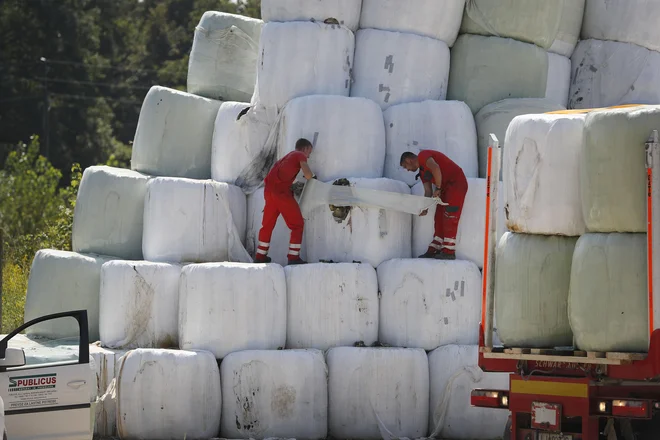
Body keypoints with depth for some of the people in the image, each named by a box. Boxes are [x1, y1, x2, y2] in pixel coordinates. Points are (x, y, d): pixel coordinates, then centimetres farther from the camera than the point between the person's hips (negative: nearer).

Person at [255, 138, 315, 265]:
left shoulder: (287, 157, 30)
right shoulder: (300, 155, 6)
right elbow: (307, 174, -9)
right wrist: (311, 177, 13)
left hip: (269, 190, 8)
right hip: (282, 191, -8)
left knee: (267, 224, 18)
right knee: (297, 224, 0)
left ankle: (260, 256, 22)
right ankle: (293, 257, -7)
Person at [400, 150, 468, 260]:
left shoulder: (422, 156, -8)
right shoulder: (422, 171, 19)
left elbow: (435, 168, -28)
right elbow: (428, 191, 13)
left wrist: (438, 189, -20)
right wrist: (425, 208, -2)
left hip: (456, 183, -10)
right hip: (446, 187, 10)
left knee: (449, 219, -11)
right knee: (439, 218, 9)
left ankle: (449, 252, -10)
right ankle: (434, 250, 11)